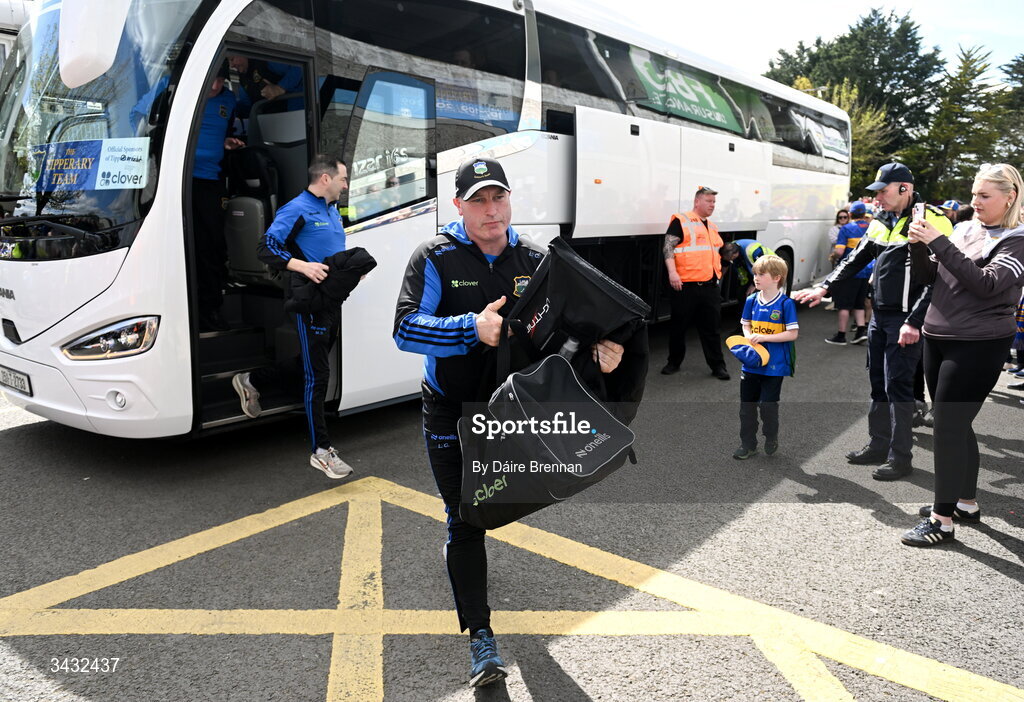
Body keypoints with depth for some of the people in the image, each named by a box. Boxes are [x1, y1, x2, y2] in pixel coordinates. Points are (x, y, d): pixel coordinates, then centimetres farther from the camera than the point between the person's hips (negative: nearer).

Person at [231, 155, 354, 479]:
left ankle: (250, 381, 40)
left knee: (312, 369, 19)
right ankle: (320, 450, 4)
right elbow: (265, 248, -17)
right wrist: (303, 266, -29)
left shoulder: (332, 211, 18)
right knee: (317, 376, -4)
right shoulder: (297, 209, -10)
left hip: (333, 301, 9)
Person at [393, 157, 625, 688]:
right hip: (452, 413, -3)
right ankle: (479, 635, 14)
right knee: (464, 523, 2)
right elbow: (406, 329, -21)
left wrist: (598, 351, -24)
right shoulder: (436, 258, -10)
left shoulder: (534, 261, 0)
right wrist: (473, 328, -36)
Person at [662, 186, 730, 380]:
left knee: (711, 328, 8)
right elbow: (668, 247, -11)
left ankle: (718, 366, 14)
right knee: (679, 326, 6)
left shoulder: (712, 226, 20)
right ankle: (674, 363, 20)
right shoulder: (681, 221, -3)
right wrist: (672, 272, -22)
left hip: (710, 286, 6)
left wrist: (718, 275, 26)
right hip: (686, 285, -5)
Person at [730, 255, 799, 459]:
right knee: (747, 405, 10)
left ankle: (771, 440, 26)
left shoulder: (786, 303, -11)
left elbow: (792, 334, -13)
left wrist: (764, 337, -18)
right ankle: (748, 445, 21)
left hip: (774, 365, -5)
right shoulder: (751, 301, 4)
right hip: (751, 363, 5)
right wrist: (749, 337, -6)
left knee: (768, 405, 1)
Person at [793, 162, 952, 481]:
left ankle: (901, 457, 8)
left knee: (898, 386, -4)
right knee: (878, 383, 14)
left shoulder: (930, 221, -13)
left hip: (906, 320, -8)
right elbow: (856, 260, 17)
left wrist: (914, 321, -22)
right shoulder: (882, 223, 11)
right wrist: (824, 287, 5)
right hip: (879, 315, 8)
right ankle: (879, 445, 27)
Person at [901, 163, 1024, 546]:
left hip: (977, 346, -7)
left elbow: (987, 284, -22)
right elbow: (934, 274, 15)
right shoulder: (968, 230, 11)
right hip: (937, 339, 7)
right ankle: (966, 503, 29)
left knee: (948, 426, -8)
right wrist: (921, 245, -5)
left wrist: (939, 243, -25)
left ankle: (942, 520, 0)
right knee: (956, 425, 14)